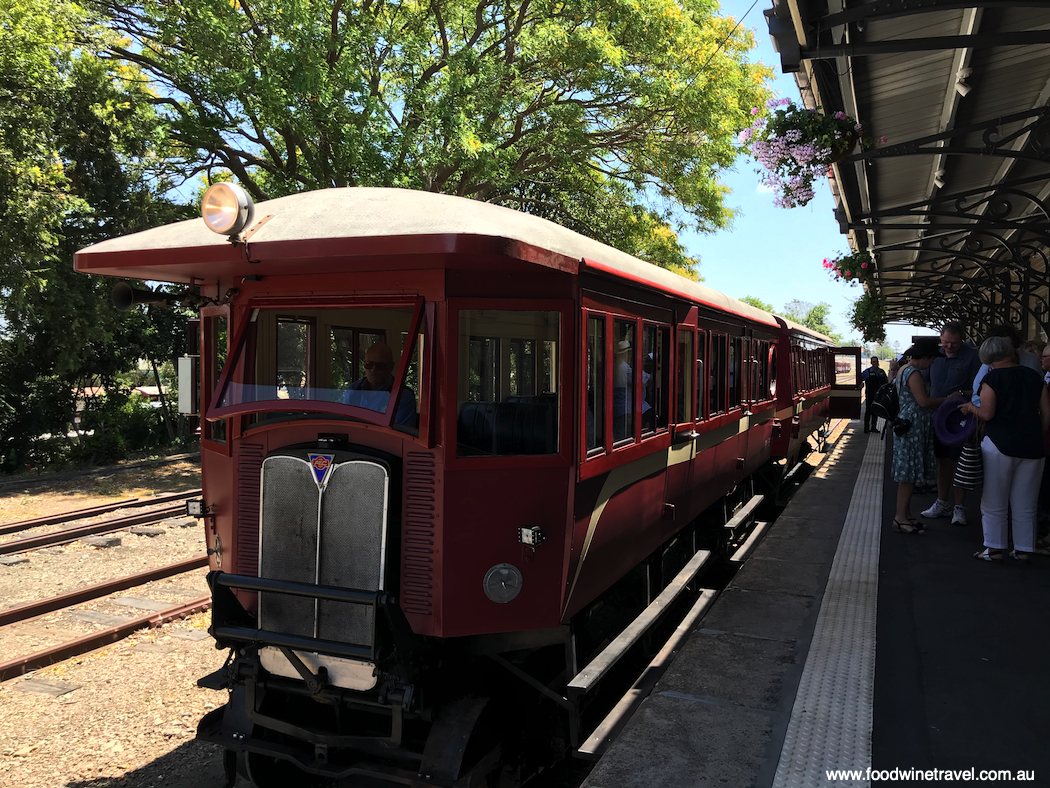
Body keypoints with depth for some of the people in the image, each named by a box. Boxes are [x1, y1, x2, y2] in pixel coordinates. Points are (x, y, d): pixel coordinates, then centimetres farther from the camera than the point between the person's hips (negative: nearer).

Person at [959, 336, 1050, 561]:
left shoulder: (992, 378, -6)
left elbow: (987, 414, -14)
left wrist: (970, 407, 5)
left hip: (999, 445, -4)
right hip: (1032, 447, 4)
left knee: (994, 503, 6)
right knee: (1025, 504, 12)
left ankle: (994, 548, 9)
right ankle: (1023, 548, 17)